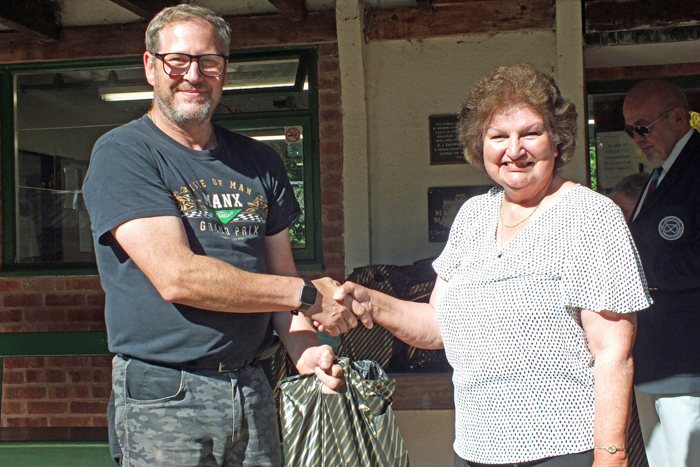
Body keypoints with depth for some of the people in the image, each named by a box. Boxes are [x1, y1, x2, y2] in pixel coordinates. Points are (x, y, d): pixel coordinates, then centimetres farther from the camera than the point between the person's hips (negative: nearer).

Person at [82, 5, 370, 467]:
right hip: (164, 398, -5)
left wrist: (304, 348, -8)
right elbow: (176, 277, -18)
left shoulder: (259, 161, 11)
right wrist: (309, 295, -15)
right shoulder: (121, 154, -8)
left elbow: (279, 274, 12)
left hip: (253, 390, 5)